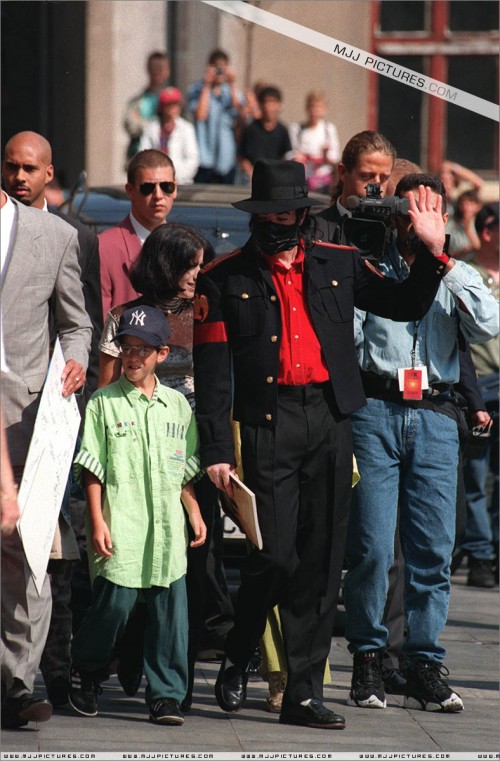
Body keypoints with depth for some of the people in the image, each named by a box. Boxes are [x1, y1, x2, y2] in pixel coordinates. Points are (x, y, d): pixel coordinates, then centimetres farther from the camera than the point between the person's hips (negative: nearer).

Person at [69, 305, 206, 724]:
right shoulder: (104, 403, 2)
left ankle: (166, 695, 6)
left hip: (167, 528, 3)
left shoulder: (177, 404, 12)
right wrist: (97, 522, -6)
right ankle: (85, 671, 20)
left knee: (171, 607, 0)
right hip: (120, 528, -3)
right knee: (115, 601, -5)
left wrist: (195, 514, 11)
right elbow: (92, 469, 0)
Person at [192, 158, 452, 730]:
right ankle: (237, 662, 16)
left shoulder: (339, 265, 11)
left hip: (329, 423, 3)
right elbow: (211, 372, 0)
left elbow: (405, 306, 20)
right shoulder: (224, 279, 3)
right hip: (265, 425, -3)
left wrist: (433, 253, 4)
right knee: (276, 555, -10)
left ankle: (304, 693, 10)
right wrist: (215, 450, -6)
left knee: (321, 560, 3)